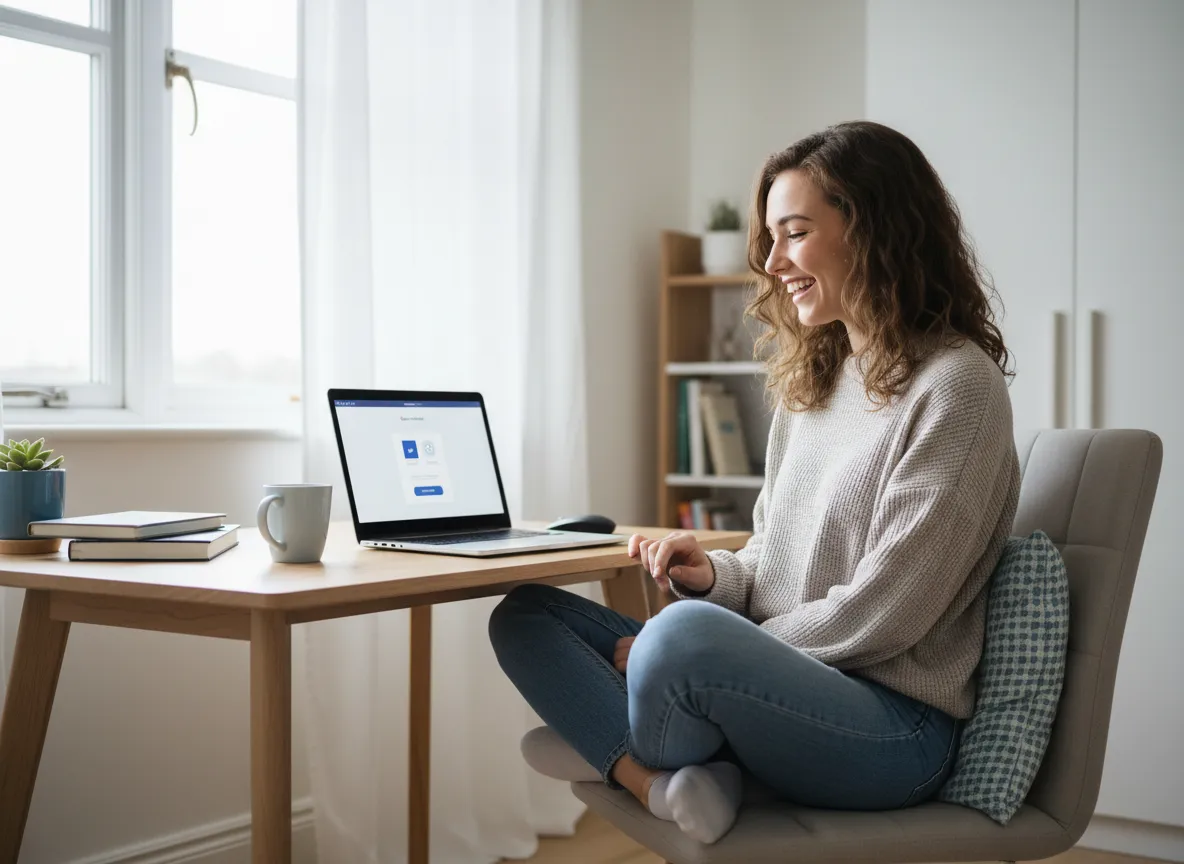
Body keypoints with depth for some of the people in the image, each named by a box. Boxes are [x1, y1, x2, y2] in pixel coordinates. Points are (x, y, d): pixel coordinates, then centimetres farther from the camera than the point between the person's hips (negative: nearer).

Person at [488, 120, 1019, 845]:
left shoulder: (956, 385, -12)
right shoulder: (813, 378, 14)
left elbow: (880, 613, -17)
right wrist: (717, 576, -3)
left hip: (895, 721, -9)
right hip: (788, 684, 9)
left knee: (683, 634, -38)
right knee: (526, 616, 1)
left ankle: (618, 754, -7)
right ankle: (665, 785, -22)